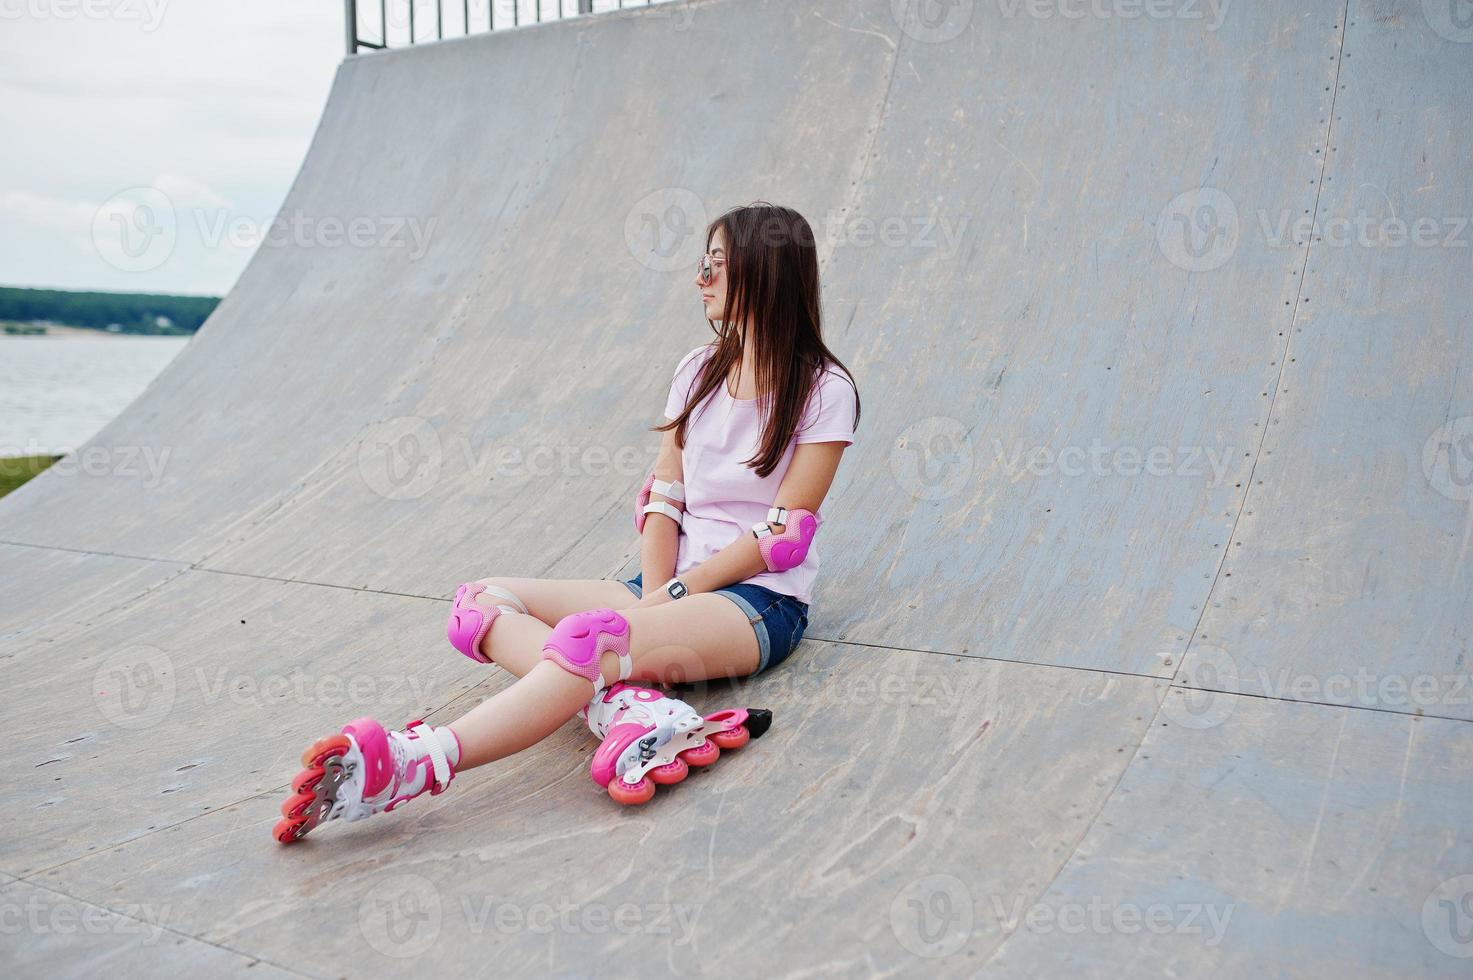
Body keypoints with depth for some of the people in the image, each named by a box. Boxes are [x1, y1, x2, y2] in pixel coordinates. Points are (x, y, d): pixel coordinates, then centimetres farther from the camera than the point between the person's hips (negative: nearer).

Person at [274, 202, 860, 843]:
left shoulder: (824, 389, -3)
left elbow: (785, 535, -9)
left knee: (590, 637, -37)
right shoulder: (699, 370, 15)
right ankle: (632, 709, -39)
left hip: (761, 603, -7)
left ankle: (408, 767, -48)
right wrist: (655, 598, -10)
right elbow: (664, 498, 7)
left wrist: (673, 595, -14)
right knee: (479, 604, -15)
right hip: (675, 588, 7)